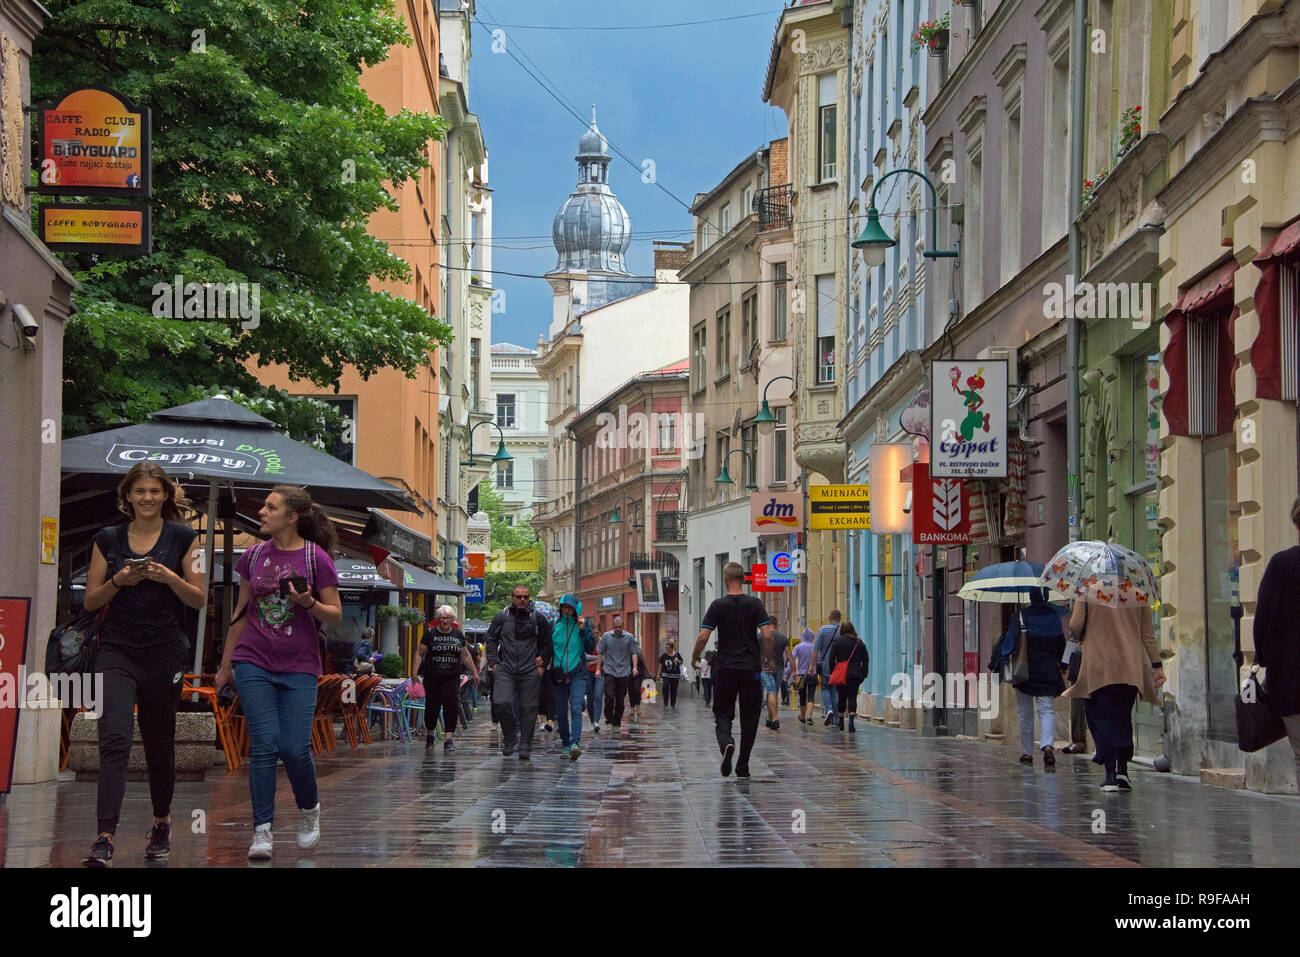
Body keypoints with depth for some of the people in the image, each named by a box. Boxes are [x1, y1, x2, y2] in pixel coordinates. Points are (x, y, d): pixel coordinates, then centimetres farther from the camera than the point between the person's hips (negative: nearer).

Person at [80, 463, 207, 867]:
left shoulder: (183, 538, 4)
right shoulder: (108, 539, 8)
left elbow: (199, 599, 3)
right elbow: (91, 601, 9)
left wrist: (169, 577, -14)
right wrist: (117, 582, -10)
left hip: (164, 652, 0)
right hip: (116, 651, 0)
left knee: (160, 743, 11)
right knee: (114, 738, -15)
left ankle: (162, 825, 32)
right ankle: (105, 837, -22)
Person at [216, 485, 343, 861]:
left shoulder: (316, 558, -3)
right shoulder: (254, 556, 7)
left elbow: (335, 615, 0)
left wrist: (308, 603, -20)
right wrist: (225, 663, 18)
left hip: (299, 667, -2)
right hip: (254, 663, 2)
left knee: (295, 748, -6)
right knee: (264, 745, -6)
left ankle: (309, 809, 22)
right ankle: (262, 830, -2)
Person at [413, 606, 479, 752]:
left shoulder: (458, 635, 10)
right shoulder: (430, 634, 1)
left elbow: (466, 656, 19)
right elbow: (419, 654, 1)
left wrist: (474, 672, 18)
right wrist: (415, 672, -8)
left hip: (452, 678, 2)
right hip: (432, 678, -1)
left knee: (452, 706, -10)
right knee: (432, 706, 3)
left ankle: (448, 739, -11)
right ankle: (430, 735, 25)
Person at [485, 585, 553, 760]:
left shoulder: (538, 618, 5)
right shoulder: (501, 617, 6)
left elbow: (547, 643, 12)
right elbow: (491, 640, 12)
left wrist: (542, 665, 4)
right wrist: (493, 663, 4)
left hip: (530, 672, 0)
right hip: (505, 670, 0)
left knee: (528, 709, 0)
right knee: (501, 703, -16)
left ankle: (525, 748, 9)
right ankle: (509, 735, 9)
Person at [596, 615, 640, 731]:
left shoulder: (629, 637, 3)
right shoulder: (606, 636, 3)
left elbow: (634, 653, 4)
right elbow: (600, 653, 8)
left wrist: (634, 667, -10)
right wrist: (598, 669, 3)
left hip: (623, 673, 1)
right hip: (609, 672, -1)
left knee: (620, 700, 3)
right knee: (609, 696, -14)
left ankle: (617, 724, 12)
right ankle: (609, 719, 0)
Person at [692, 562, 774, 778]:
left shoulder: (718, 605, -3)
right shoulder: (755, 604, -1)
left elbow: (703, 636, -7)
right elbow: (767, 635, -8)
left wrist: (694, 658, 10)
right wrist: (769, 658, 8)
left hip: (726, 668, -1)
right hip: (751, 668, 1)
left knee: (723, 713, 8)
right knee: (750, 717, 9)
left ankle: (726, 743, -23)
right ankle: (743, 766, 9)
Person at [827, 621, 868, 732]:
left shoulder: (837, 641, -2)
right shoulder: (859, 643, 7)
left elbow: (831, 658, -5)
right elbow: (865, 660, 8)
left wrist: (832, 673, 3)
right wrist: (864, 675, 13)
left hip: (841, 675, -1)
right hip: (856, 675, 1)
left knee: (841, 698, 12)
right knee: (852, 698, -3)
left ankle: (840, 722, 21)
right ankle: (851, 721, -20)